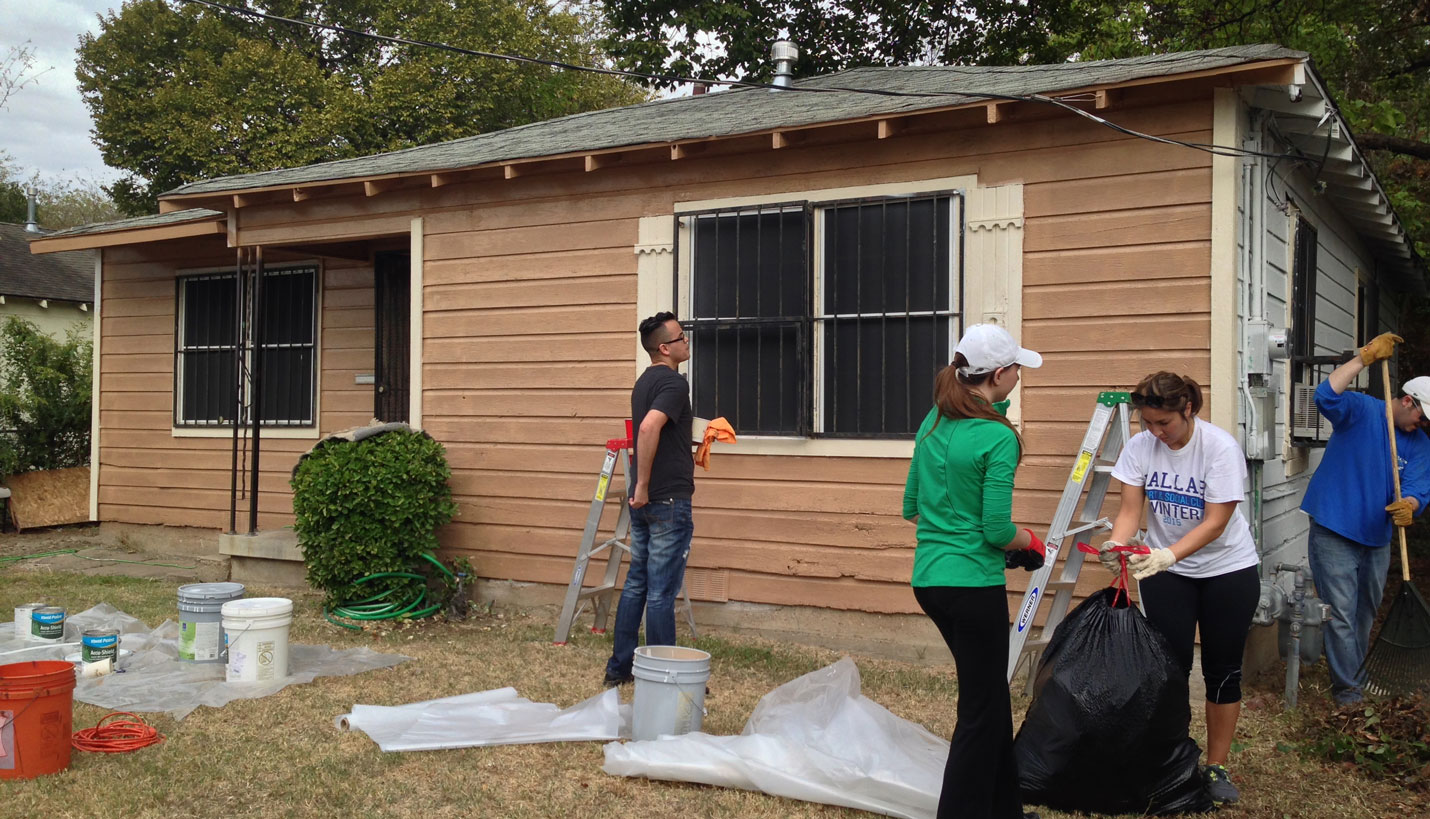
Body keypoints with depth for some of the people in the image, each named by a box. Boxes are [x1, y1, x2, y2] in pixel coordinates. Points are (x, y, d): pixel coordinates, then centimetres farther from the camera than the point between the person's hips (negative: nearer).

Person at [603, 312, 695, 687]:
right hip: (669, 500, -9)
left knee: (636, 585, 15)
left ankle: (619, 668, 21)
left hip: (644, 501, 9)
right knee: (662, 593, -3)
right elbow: (649, 428, -31)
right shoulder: (674, 382, -14)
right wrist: (644, 485, -25)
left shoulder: (645, 381, 16)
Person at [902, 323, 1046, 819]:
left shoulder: (933, 424, 8)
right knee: (980, 709, 5)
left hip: (927, 578, 9)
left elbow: (912, 508, 14)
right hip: (972, 583, -8)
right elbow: (997, 529, -16)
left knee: (991, 694, 21)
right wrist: (1030, 544, 3)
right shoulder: (998, 437, -16)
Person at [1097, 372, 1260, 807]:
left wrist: (1167, 555, -38)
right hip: (1165, 570, 2)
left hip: (1227, 569, -2)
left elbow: (1215, 523, -24)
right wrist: (1115, 546, -31)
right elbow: (1130, 509, -10)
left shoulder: (1220, 447, -22)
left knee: (1222, 671, 5)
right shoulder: (1140, 445, -11)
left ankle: (1216, 768, 19)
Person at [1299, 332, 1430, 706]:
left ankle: (1360, 675, 38)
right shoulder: (1362, 411, -8)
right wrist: (1365, 357, -30)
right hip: (1334, 534, -6)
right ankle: (1346, 688, 7)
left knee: (1367, 614, 20)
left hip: (1377, 538, 6)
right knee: (1341, 616, -4)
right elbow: (1327, 395, -28)